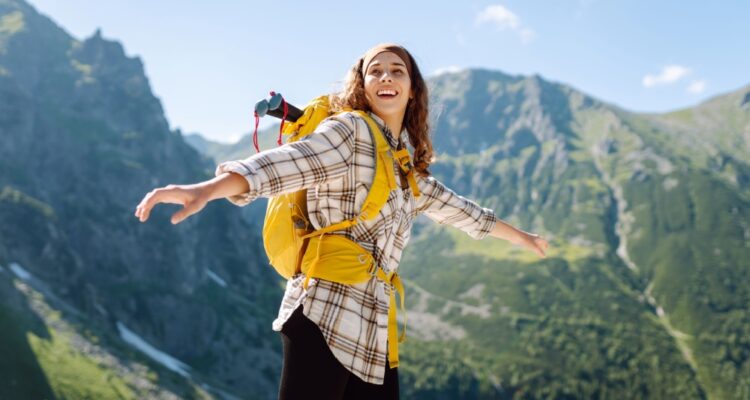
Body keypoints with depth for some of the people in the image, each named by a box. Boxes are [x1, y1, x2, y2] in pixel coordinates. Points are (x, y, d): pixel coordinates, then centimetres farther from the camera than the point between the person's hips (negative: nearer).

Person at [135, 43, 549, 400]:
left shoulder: (407, 169, 22)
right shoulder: (350, 129, -1)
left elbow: (457, 209, 36)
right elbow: (286, 163, -18)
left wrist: (521, 236, 49)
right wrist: (208, 189, -36)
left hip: (373, 331, 8)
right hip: (325, 316, -8)